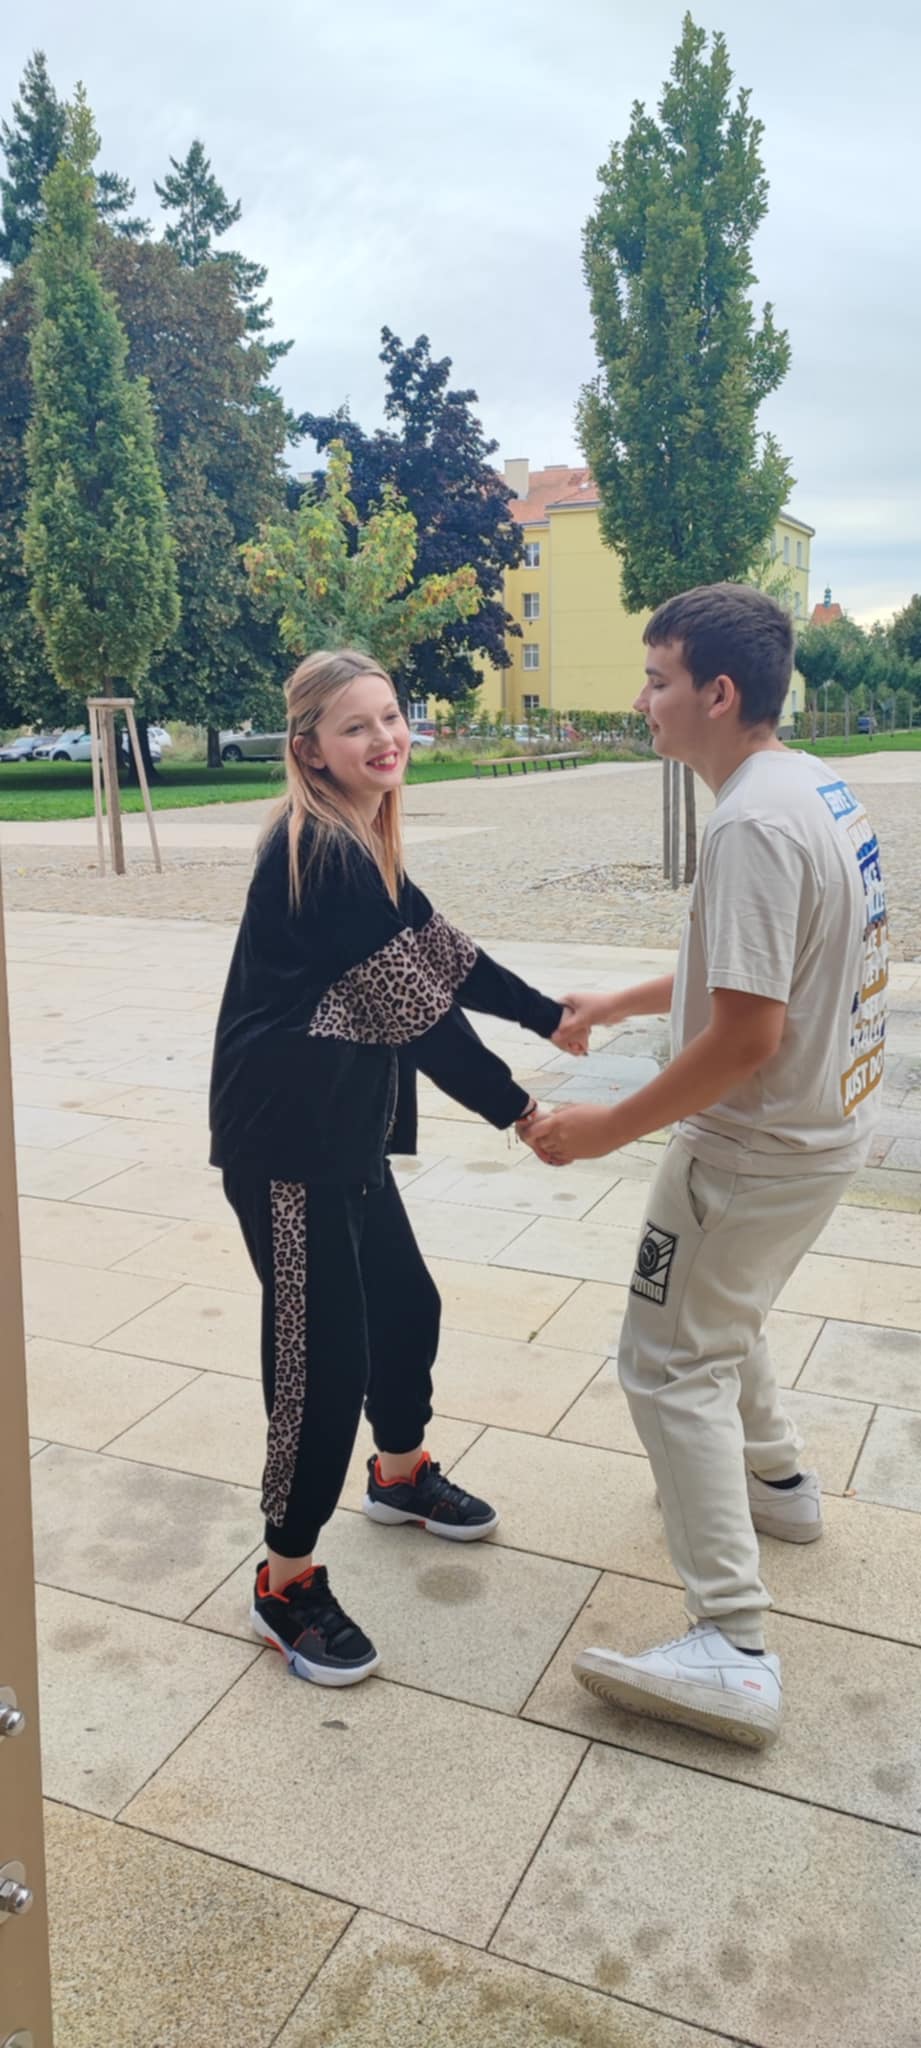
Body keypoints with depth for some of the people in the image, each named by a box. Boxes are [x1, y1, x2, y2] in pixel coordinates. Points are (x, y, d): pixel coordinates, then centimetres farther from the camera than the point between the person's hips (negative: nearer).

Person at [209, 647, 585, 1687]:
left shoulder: (362, 842, 9)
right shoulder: (319, 852, -21)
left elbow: (441, 952, 15)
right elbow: (413, 1006, -22)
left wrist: (549, 1014, 19)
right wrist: (517, 1111, -16)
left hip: (344, 1131, 10)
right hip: (285, 1139, -10)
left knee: (404, 1302, 21)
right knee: (323, 1351, -3)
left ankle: (400, 1472, 47)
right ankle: (286, 1583, 15)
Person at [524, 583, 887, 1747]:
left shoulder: (752, 824, -25)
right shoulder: (816, 787, 6)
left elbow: (745, 1034, -28)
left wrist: (610, 1128, -19)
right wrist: (623, 1002, 20)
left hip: (757, 1148, -10)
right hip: (826, 1126, 10)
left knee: (672, 1365, -1)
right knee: (719, 1317, 28)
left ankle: (733, 1655, 3)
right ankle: (773, 1480, 48)